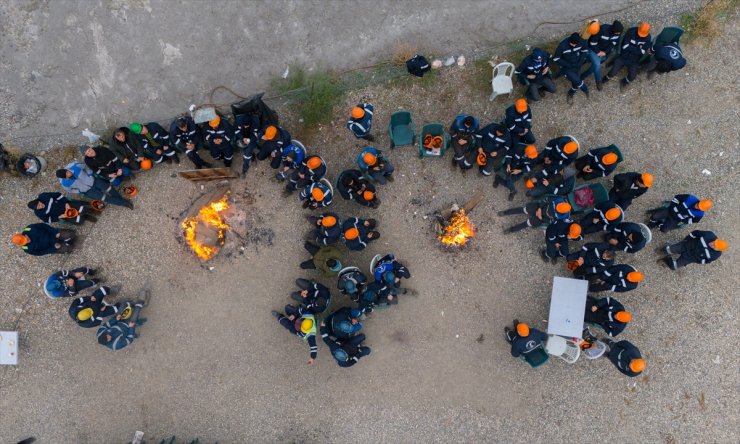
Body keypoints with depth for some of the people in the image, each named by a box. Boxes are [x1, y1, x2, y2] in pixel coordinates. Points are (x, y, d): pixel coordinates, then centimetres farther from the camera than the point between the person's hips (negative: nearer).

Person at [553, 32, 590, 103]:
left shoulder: (581, 42, -14)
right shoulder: (562, 45, -26)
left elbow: (585, 51, 5)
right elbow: (556, 59, -17)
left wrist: (580, 63, -8)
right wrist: (568, 65, -18)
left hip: (576, 66, 4)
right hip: (566, 67, -4)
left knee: (576, 83, -7)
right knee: (577, 80, -25)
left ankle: (571, 94, 26)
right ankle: (585, 89, 4)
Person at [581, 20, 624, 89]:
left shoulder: (618, 33, -16)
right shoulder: (603, 29, -34)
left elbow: (613, 43, -1)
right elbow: (592, 42, -26)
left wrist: (605, 52, -13)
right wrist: (598, 52, -18)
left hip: (603, 50, 6)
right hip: (593, 48, -6)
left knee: (596, 64, 0)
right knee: (597, 64, -19)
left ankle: (583, 76, 19)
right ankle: (598, 81, 0)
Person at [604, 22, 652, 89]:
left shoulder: (648, 38, -7)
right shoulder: (631, 31, -11)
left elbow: (642, 52, -13)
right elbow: (625, 46, -16)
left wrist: (631, 48, -15)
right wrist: (638, 48, -13)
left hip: (634, 60, 1)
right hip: (623, 56, -1)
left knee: (632, 77, -20)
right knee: (613, 72, -19)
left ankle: (625, 81, 16)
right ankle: (607, 78, 17)